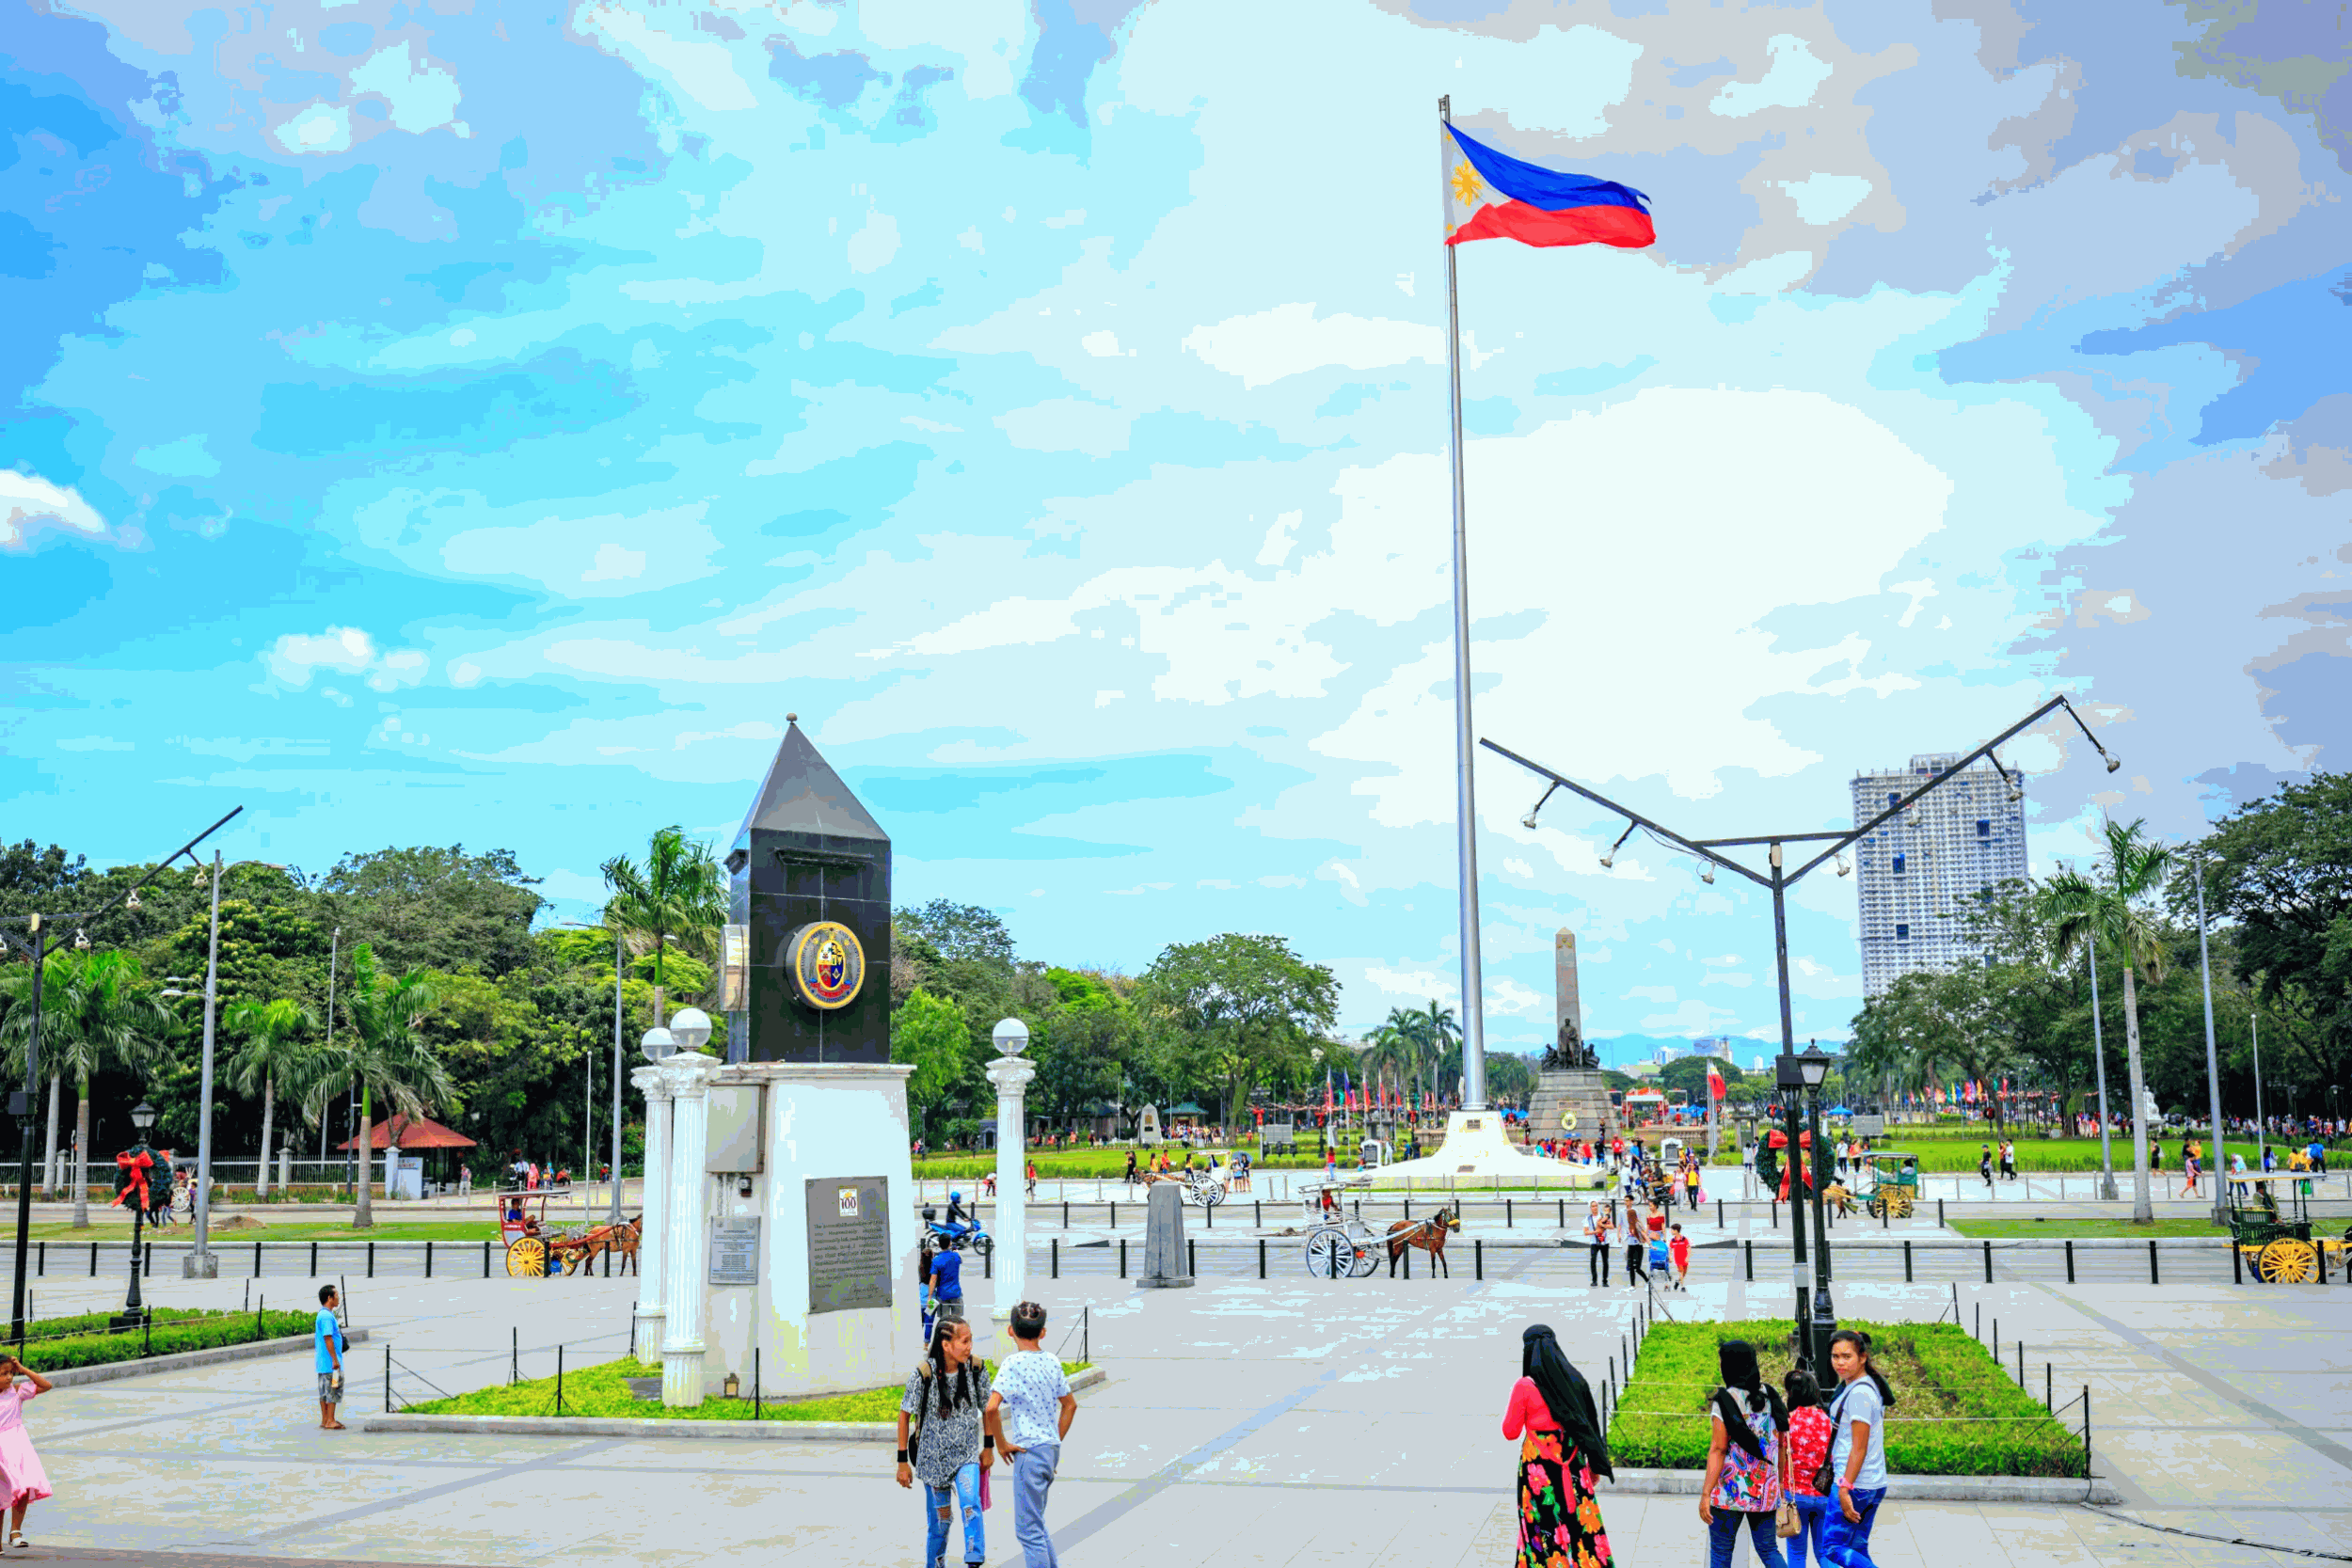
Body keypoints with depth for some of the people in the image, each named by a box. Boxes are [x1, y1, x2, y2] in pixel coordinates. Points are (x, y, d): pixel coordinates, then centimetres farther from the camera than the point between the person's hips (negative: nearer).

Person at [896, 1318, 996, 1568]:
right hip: (933, 1457, -1)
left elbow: (987, 1407, 5)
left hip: (966, 1454, 1)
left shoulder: (976, 1367, -11)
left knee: (971, 1505, -21)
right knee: (939, 1518, 7)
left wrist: (989, 1446, 9)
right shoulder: (924, 1374, -19)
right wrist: (903, 1461, -7)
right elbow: (904, 1415, -9)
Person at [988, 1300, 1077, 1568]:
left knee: (1028, 1528, 1)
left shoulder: (1013, 1363, -13)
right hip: (1051, 1448, 7)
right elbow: (1070, 1405, 16)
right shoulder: (1052, 1361, 6)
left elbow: (992, 1407, -24)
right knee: (1035, 1522, 22)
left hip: (1029, 1451, -7)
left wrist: (1001, 1443, -11)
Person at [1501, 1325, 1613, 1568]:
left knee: (1543, 1528, 9)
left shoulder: (1524, 1386, -14)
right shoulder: (1575, 1379, -1)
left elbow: (1510, 1432, -8)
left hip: (1539, 1467, -3)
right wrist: (1594, 1465, 16)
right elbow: (1591, 1424, 6)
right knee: (1579, 1522, 12)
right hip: (1572, 1465, 4)